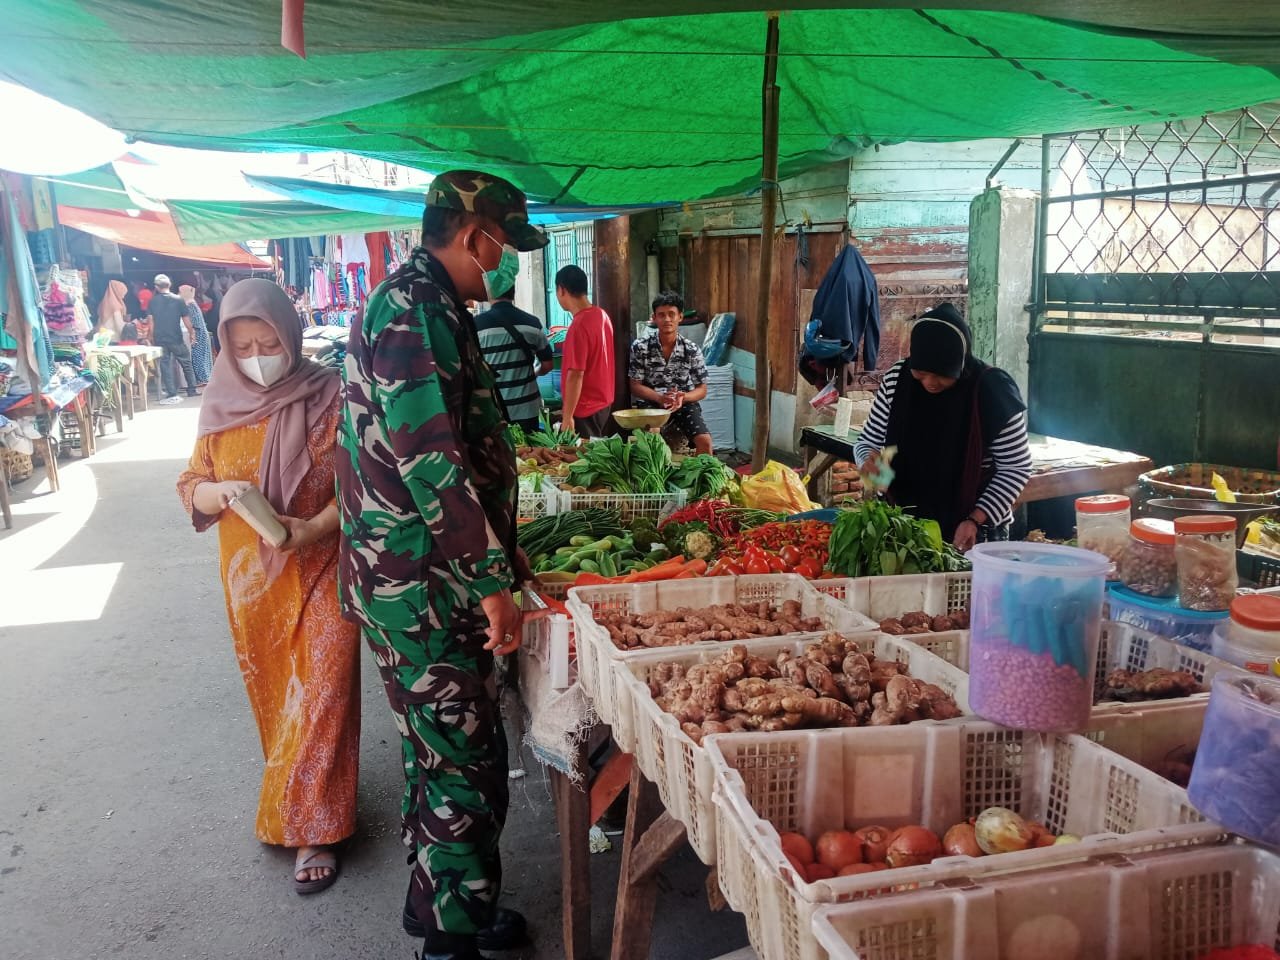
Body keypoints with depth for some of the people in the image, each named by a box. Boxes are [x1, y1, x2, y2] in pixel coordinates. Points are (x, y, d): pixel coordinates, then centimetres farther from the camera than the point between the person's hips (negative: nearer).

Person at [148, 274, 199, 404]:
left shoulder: (153, 301, 1)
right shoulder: (178, 299, -4)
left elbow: (150, 320, -2)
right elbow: (186, 319, -4)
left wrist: (152, 336, 6)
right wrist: (191, 333, 7)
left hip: (160, 339, 1)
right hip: (176, 338, -1)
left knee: (165, 365, 4)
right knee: (186, 363, 12)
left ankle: (172, 394, -1)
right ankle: (191, 390, 15)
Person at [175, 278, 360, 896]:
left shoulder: (329, 396, -10)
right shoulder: (221, 405, 0)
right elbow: (190, 487, 5)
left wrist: (314, 528, -25)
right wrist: (221, 492, -17)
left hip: (321, 572, -3)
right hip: (252, 577, 4)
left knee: (320, 694, -4)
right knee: (272, 696, 16)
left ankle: (311, 829, 8)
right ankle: (295, 797, 37)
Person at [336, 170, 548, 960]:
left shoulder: (423, 306, 16)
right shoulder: (413, 309, -18)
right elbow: (431, 460, -25)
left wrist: (503, 551, 26)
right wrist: (492, 582, -22)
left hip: (424, 577, 11)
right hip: (423, 586, -11)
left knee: (438, 754, 20)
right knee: (466, 765, 0)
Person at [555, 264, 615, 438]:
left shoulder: (578, 326, -22)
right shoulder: (602, 315, 4)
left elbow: (576, 375, -23)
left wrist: (567, 417, -20)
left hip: (584, 410, -9)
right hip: (604, 403, 9)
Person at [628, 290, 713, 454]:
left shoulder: (692, 350, -1)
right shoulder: (640, 347, -4)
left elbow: (702, 390, 3)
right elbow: (635, 386, -3)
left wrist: (683, 397, -20)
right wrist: (660, 398, -21)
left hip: (684, 404, 1)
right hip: (651, 404, -1)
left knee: (704, 440, -20)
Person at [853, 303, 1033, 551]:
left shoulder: (994, 391, -17)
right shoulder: (896, 379, -8)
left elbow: (1016, 468, -10)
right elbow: (868, 441, 4)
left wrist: (976, 520, -18)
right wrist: (870, 461, -18)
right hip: (906, 525, 3)